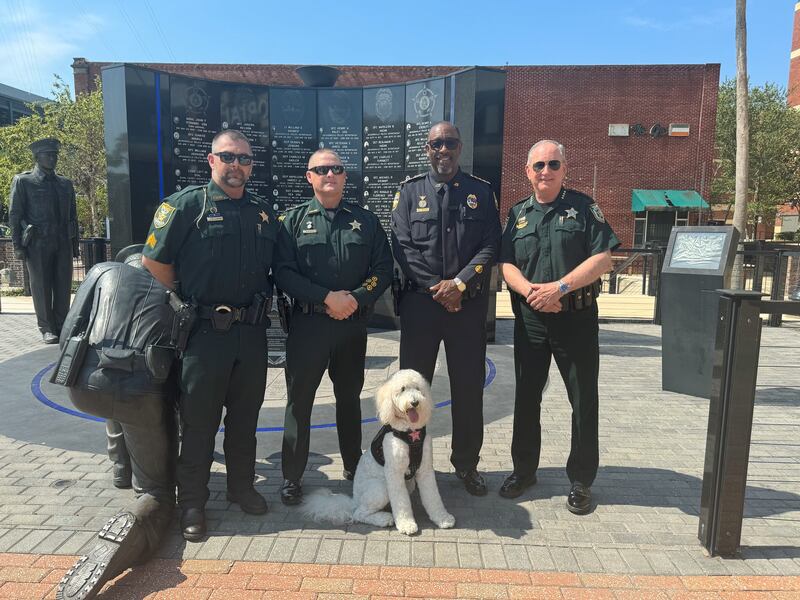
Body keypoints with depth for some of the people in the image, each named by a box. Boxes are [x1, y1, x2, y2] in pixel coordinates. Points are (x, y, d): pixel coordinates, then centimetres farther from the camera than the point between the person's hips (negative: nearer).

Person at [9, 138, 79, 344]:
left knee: (64, 287, 4)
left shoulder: (65, 183, 15)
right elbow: (14, 215, 1)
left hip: (63, 243, 4)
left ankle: (62, 327, 13)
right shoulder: (23, 181, 3)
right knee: (41, 287, 1)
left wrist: (75, 244, 13)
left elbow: (73, 215, 18)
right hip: (38, 244, -3)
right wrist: (17, 245, -6)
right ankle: (47, 329, 9)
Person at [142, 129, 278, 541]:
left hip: (252, 332, 5)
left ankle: (242, 487, 32)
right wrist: (188, 302, 1)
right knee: (198, 419, 5)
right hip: (204, 332, -4)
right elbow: (155, 263, -5)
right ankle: (191, 503, 20)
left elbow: (274, 267, 19)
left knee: (245, 415, 15)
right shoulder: (187, 204, -5)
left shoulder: (264, 213, 11)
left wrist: (260, 305, 8)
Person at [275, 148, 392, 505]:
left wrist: (356, 299, -12)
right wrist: (328, 298, -16)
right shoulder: (294, 220, 3)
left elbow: (383, 269, 4)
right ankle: (292, 477, 17)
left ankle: (354, 467, 31)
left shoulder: (365, 220, 8)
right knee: (299, 399, 3)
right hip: (308, 324, -2)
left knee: (349, 397, 15)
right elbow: (283, 272, -7)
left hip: (353, 324, 2)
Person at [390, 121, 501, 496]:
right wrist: (435, 287, -11)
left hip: (469, 304, 1)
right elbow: (402, 245, -3)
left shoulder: (481, 192, 9)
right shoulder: (410, 191, 7)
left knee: (469, 387, 8)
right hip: (420, 301, 0)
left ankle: (467, 462, 26)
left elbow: (490, 245, 0)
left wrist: (459, 283, -13)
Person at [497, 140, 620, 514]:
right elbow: (506, 264, 2)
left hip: (577, 318, -2)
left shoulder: (583, 207, 2)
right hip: (530, 319, 3)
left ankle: (581, 481, 20)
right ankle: (523, 470, 27)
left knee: (584, 401, 4)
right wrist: (530, 291, -16)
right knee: (526, 397, 11)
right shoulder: (518, 214, 10)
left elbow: (603, 259, -7)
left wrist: (560, 287, -17)